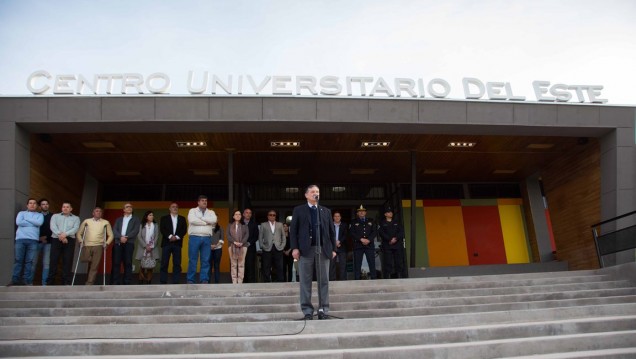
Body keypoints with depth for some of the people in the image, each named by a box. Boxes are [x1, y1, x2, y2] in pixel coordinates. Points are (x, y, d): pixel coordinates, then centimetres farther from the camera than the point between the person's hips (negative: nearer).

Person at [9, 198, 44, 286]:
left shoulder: (39, 215, 17)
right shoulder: (21, 213, 16)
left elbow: (39, 223, -5)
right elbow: (18, 222, -4)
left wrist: (26, 219, 0)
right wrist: (33, 223, -2)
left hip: (33, 240, 0)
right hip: (20, 239, 0)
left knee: (29, 261, -2)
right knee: (18, 260, -1)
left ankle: (27, 280, -2)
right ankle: (15, 280, 2)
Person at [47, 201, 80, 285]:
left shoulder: (76, 218, 16)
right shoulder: (55, 216, 17)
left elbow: (75, 229, -1)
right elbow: (53, 227, -1)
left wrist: (65, 234, -18)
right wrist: (60, 235, -17)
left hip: (69, 240, 0)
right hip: (56, 240, 0)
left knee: (68, 261, -3)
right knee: (53, 260, -3)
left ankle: (66, 282, -1)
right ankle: (50, 282, 3)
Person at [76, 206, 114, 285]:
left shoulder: (105, 223, 9)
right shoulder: (86, 221, 12)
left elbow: (111, 235, 10)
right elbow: (79, 233, 15)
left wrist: (107, 243, -4)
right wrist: (81, 241, 0)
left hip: (98, 246, -1)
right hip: (87, 245, 1)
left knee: (94, 267, -6)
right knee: (85, 259, -19)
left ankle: (89, 284, -1)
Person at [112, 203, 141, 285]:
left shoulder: (135, 219, 15)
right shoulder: (118, 219, 23)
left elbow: (136, 230, 0)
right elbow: (114, 230, 7)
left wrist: (126, 237, -13)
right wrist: (120, 237, -12)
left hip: (129, 243, -2)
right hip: (118, 243, 2)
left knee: (128, 263, -7)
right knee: (116, 263, -5)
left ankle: (127, 283, -8)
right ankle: (116, 283, -4)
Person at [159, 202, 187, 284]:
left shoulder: (182, 219, 16)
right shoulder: (164, 218, 13)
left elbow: (184, 230, 4)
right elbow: (162, 229, -1)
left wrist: (177, 237, -11)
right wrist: (170, 236, -15)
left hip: (177, 243, 1)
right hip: (166, 243, -1)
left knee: (177, 264, -2)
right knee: (164, 263, -5)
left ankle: (176, 282, 0)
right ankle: (163, 282, -3)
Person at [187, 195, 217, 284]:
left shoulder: (211, 212, 16)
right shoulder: (192, 211, 8)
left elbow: (214, 220, -6)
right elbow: (192, 220, -12)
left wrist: (201, 218, -6)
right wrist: (206, 222, -4)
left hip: (207, 238, 3)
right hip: (195, 237, -3)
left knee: (205, 260, 2)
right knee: (193, 260, -2)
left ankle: (204, 280, 5)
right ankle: (190, 280, 3)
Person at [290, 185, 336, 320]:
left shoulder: (326, 211, 17)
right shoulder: (298, 210, 9)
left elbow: (331, 231, 14)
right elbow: (293, 230, 2)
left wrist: (333, 248, 5)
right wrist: (295, 248, -8)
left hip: (323, 250, 2)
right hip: (306, 249, -2)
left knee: (324, 281, 2)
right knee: (305, 282, 0)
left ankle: (323, 310, 8)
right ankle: (307, 311, 6)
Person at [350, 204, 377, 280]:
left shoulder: (370, 221, 16)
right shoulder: (354, 222, 11)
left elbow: (374, 232, 7)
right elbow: (352, 233, -1)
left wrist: (368, 240, -10)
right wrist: (361, 239, -12)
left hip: (369, 245, 1)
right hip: (358, 246, -1)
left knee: (372, 262, -2)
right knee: (357, 264, -3)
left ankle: (373, 278, 2)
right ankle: (357, 279, -1)